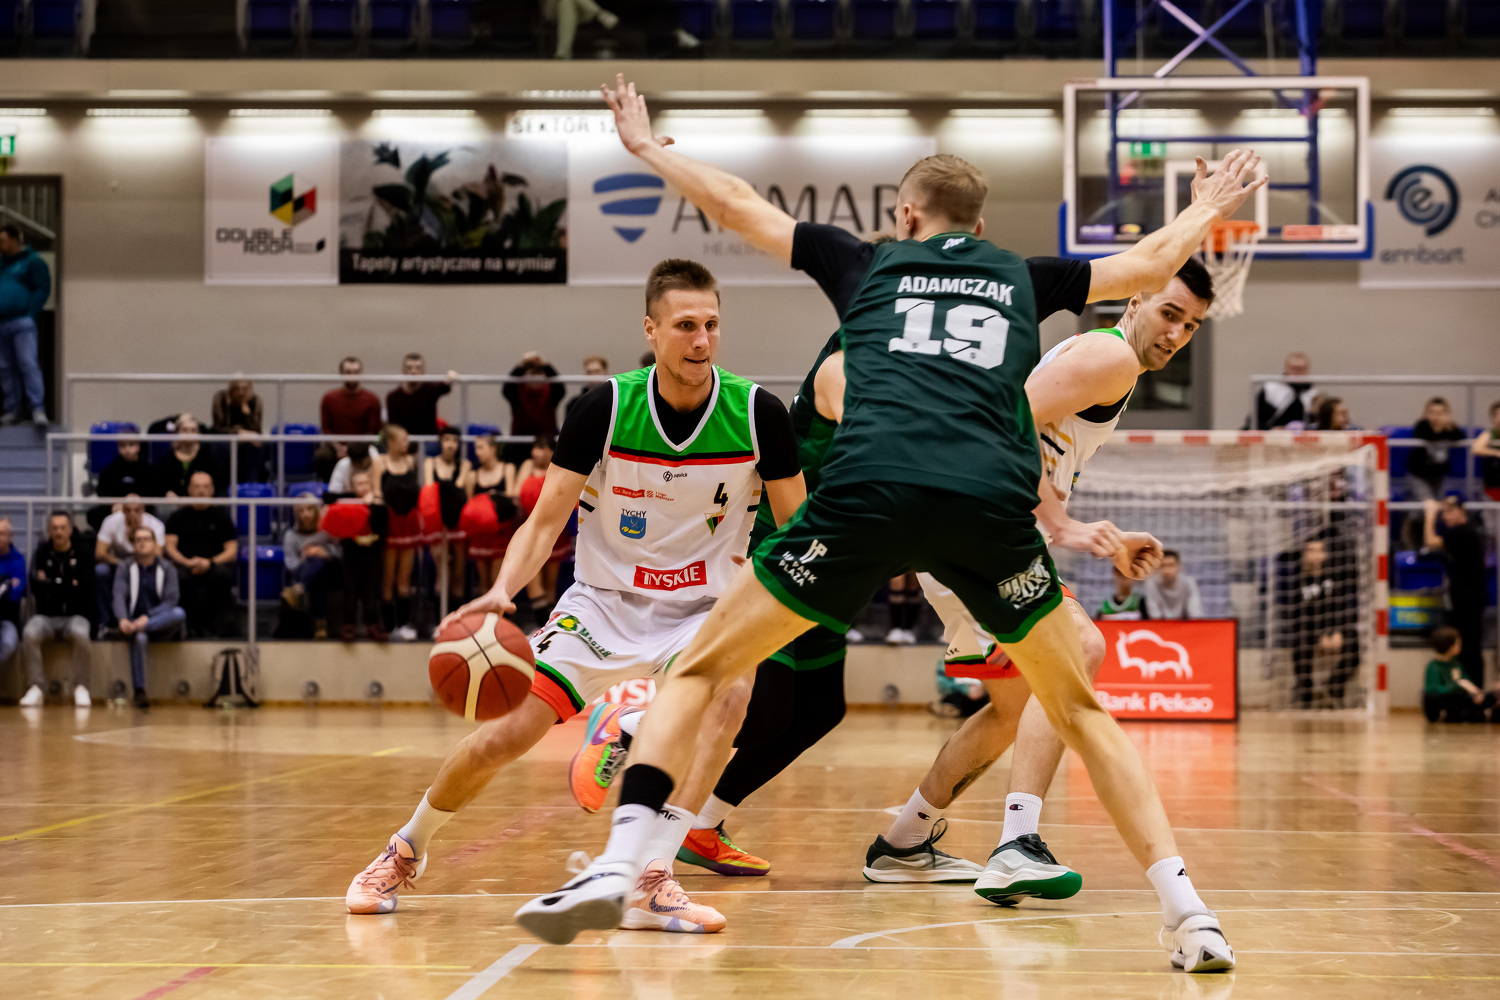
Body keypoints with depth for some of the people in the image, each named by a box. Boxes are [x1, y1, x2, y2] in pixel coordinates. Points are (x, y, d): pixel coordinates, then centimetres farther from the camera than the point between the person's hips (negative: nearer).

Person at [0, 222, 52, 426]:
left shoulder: (32, 262, 0)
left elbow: (43, 289, -6)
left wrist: (29, 314, -14)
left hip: (22, 323, -7)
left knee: (28, 365, -15)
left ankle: (38, 409, -18)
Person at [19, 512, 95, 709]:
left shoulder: (81, 554, 5)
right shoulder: (42, 554, 9)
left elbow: (86, 587, -8)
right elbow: (35, 585, -5)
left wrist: (51, 584, -7)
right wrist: (69, 585, -8)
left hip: (75, 615, -1)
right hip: (46, 616, 1)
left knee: (80, 634, -35)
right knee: (29, 634, -31)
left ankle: (81, 688, -25)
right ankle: (36, 688, -28)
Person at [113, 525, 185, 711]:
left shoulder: (167, 569, 7)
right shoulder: (125, 571, 9)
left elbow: (170, 601, -6)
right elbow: (119, 597, -8)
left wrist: (147, 618, -23)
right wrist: (122, 619, -31)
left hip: (161, 622, 1)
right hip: (135, 622, -1)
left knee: (180, 614, -33)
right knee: (139, 638, -38)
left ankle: (135, 629, -38)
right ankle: (139, 692, -41)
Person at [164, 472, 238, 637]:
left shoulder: (220, 517, 14)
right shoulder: (178, 516, 15)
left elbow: (232, 552, 7)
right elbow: (170, 547, 7)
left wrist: (210, 563, -12)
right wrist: (187, 562, -14)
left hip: (214, 566, 0)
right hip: (185, 566, 0)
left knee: (223, 574, -36)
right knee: (179, 577, -36)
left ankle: (211, 625, -24)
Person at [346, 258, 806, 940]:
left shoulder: (757, 415, -13)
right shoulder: (608, 409, -15)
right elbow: (545, 520, -13)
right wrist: (503, 590, -30)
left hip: (703, 611, 0)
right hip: (603, 602, 0)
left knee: (725, 698, -33)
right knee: (504, 736, -8)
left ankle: (649, 884, -25)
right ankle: (407, 848, 22)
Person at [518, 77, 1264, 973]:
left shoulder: (870, 264, 28)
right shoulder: (1020, 277, 30)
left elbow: (738, 206, 35)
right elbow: (1149, 266, 42)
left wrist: (648, 147, 52)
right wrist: (1207, 209, 63)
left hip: (868, 491, -1)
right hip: (993, 500, 1)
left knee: (699, 671, 11)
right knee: (1082, 708, 20)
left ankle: (618, 867, -8)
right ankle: (1186, 910, 8)